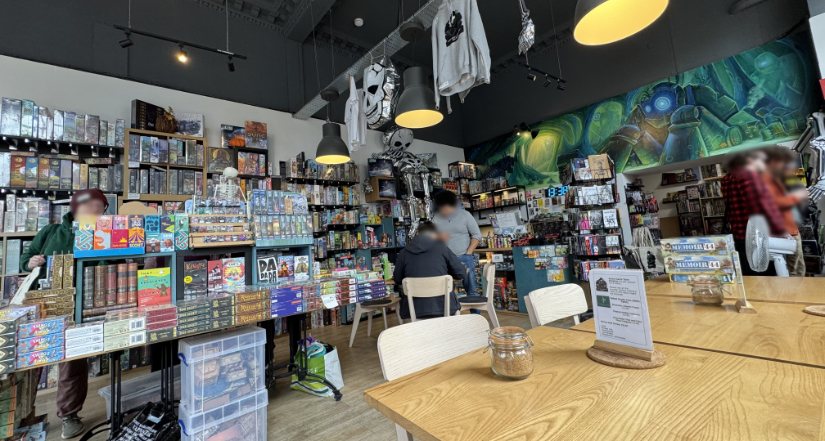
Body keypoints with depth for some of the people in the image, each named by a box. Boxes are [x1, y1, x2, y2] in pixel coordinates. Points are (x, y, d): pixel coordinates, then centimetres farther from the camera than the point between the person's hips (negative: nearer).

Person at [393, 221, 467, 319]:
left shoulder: (404, 252, 3)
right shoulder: (441, 247, 0)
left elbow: (397, 280, 14)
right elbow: (461, 273, 4)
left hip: (415, 309, 1)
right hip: (442, 305, 0)